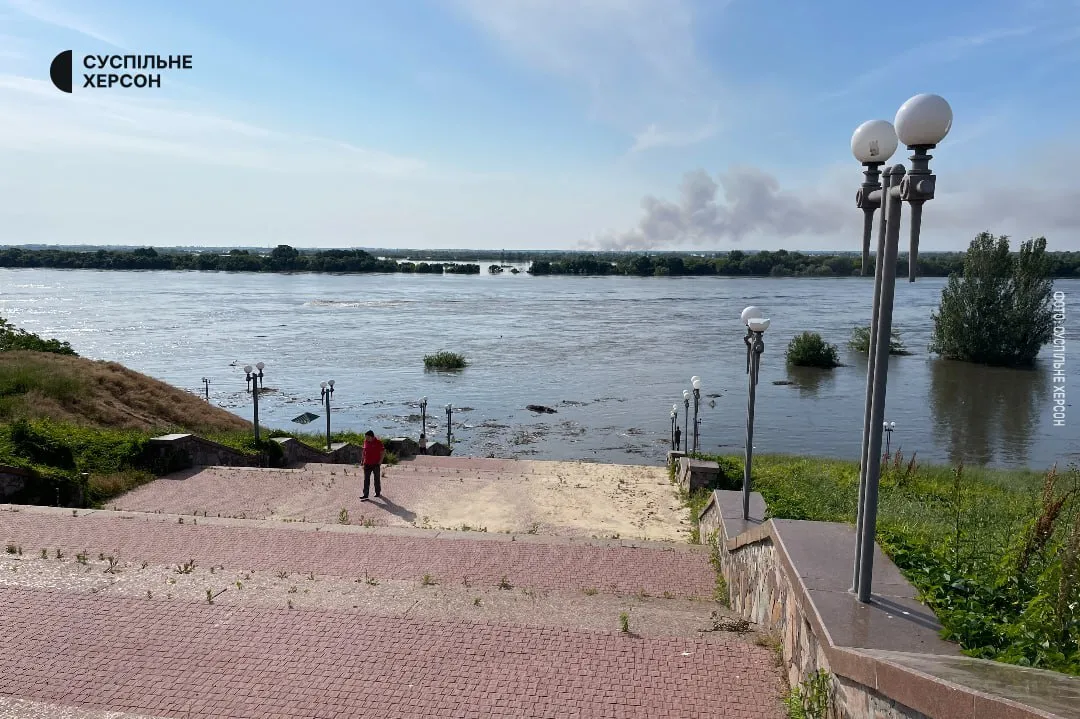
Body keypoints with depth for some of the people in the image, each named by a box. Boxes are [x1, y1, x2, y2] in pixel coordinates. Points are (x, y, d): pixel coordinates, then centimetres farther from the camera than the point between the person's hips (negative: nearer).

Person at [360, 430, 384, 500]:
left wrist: (380, 461, -13)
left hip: (376, 464, -3)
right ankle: (365, 495, -3)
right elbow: (363, 451, 16)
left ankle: (378, 492, 26)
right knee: (366, 480, -2)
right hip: (367, 464, 4)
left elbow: (382, 453, -7)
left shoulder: (378, 442, -10)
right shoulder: (365, 442, 4)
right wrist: (362, 460, 12)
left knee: (377, 479, 11)